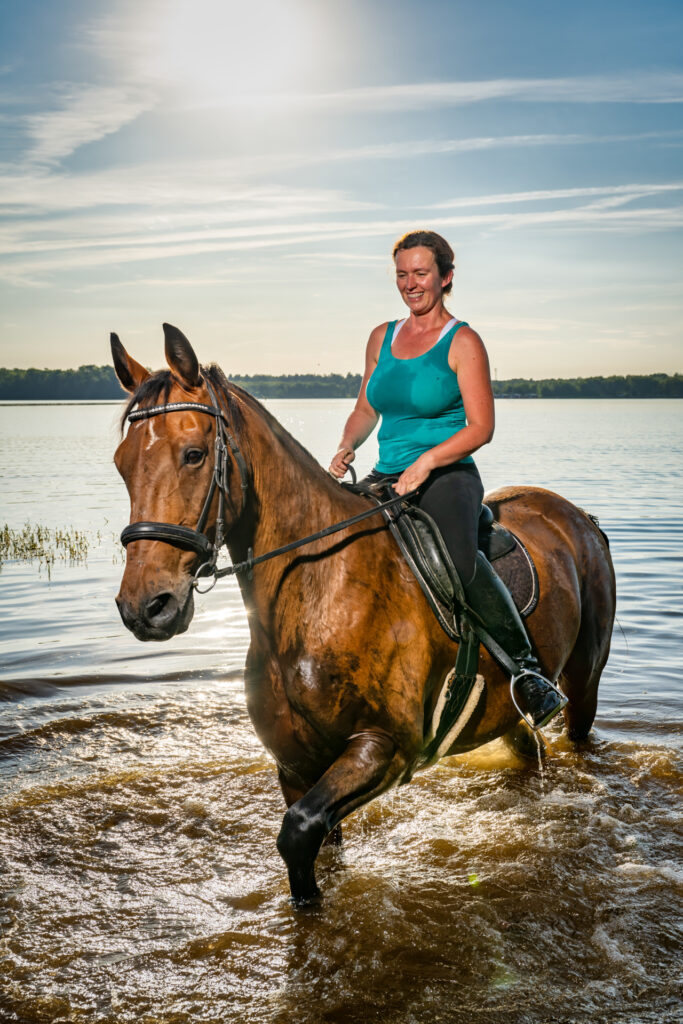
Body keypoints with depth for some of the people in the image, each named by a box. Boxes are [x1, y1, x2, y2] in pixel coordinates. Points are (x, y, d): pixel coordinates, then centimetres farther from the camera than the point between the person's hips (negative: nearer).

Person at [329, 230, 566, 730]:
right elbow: (366, 409, 23)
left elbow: (481, 427, -9)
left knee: (460, 559, -35)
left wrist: (427, 461, -23)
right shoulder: (383, 338, 15)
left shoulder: (463, 342, -3)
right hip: (386, 478, 6)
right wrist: (347, 447, 2)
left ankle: (528, 669, -21)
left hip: (447, 477, -6)